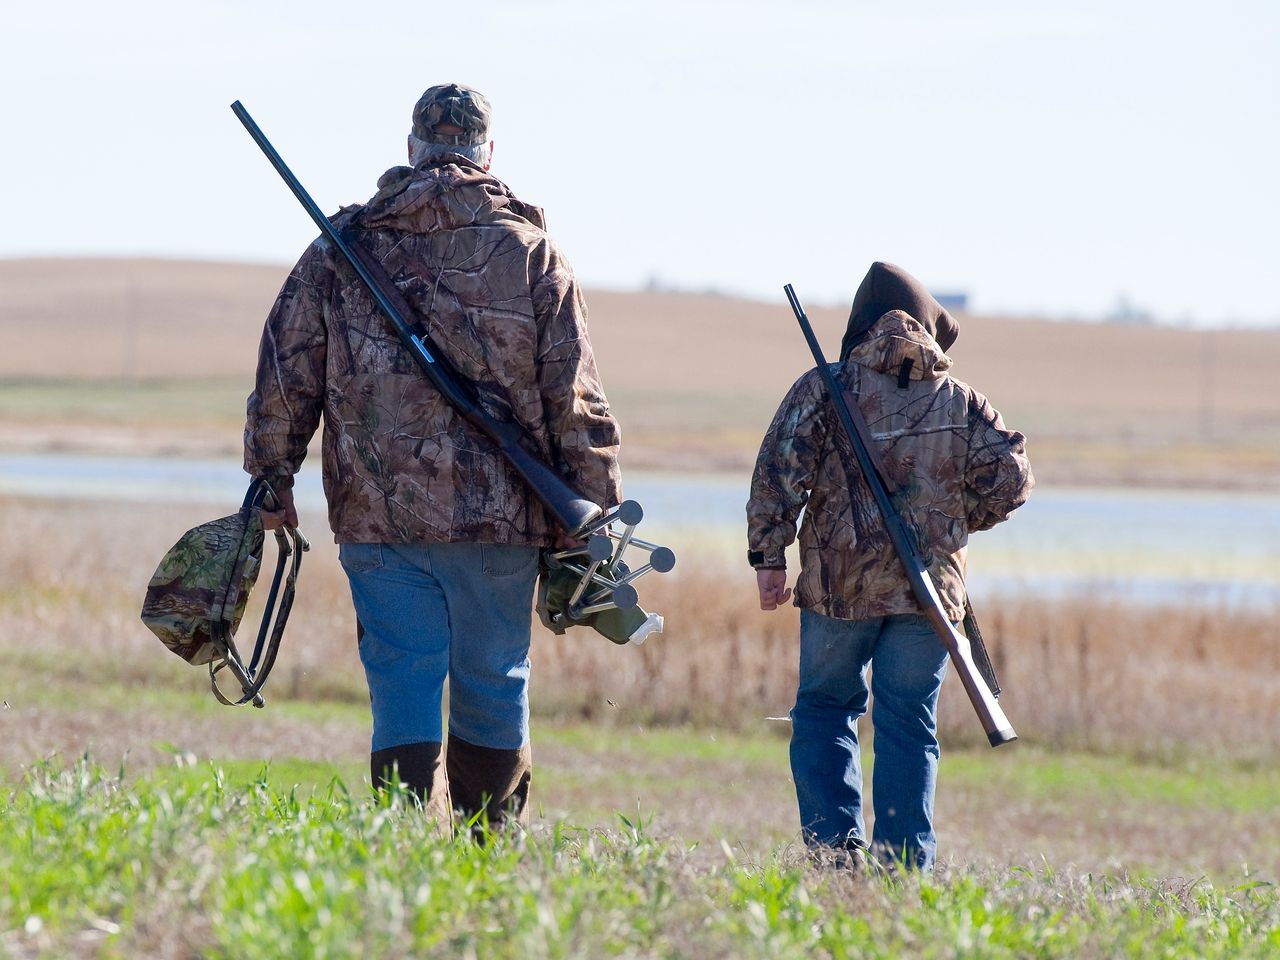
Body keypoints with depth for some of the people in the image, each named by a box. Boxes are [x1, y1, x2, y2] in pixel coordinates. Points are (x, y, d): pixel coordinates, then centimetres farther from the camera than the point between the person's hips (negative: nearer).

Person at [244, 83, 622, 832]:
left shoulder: (344, 247, 4)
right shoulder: (532, 254, 1)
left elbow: (286, 374, 5)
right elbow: (576, 401, 1)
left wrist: (273, 479, 15)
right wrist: (596, 516, 6)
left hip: (379, 515, 0)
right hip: (499, 516, 0)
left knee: (404, 686, 2)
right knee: (494, 686, 10)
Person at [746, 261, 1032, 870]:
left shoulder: (825, 390, -1)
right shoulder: (962, 403, 6)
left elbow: (780, 473, -8)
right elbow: (1009, 478, 3)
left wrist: (768, 557, -3)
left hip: (838, 583, -1)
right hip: (931, 589, 1)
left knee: (825, 709, 12)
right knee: (909, 726, 6)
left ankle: (834, 845, -2)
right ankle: (904, 865, 2)